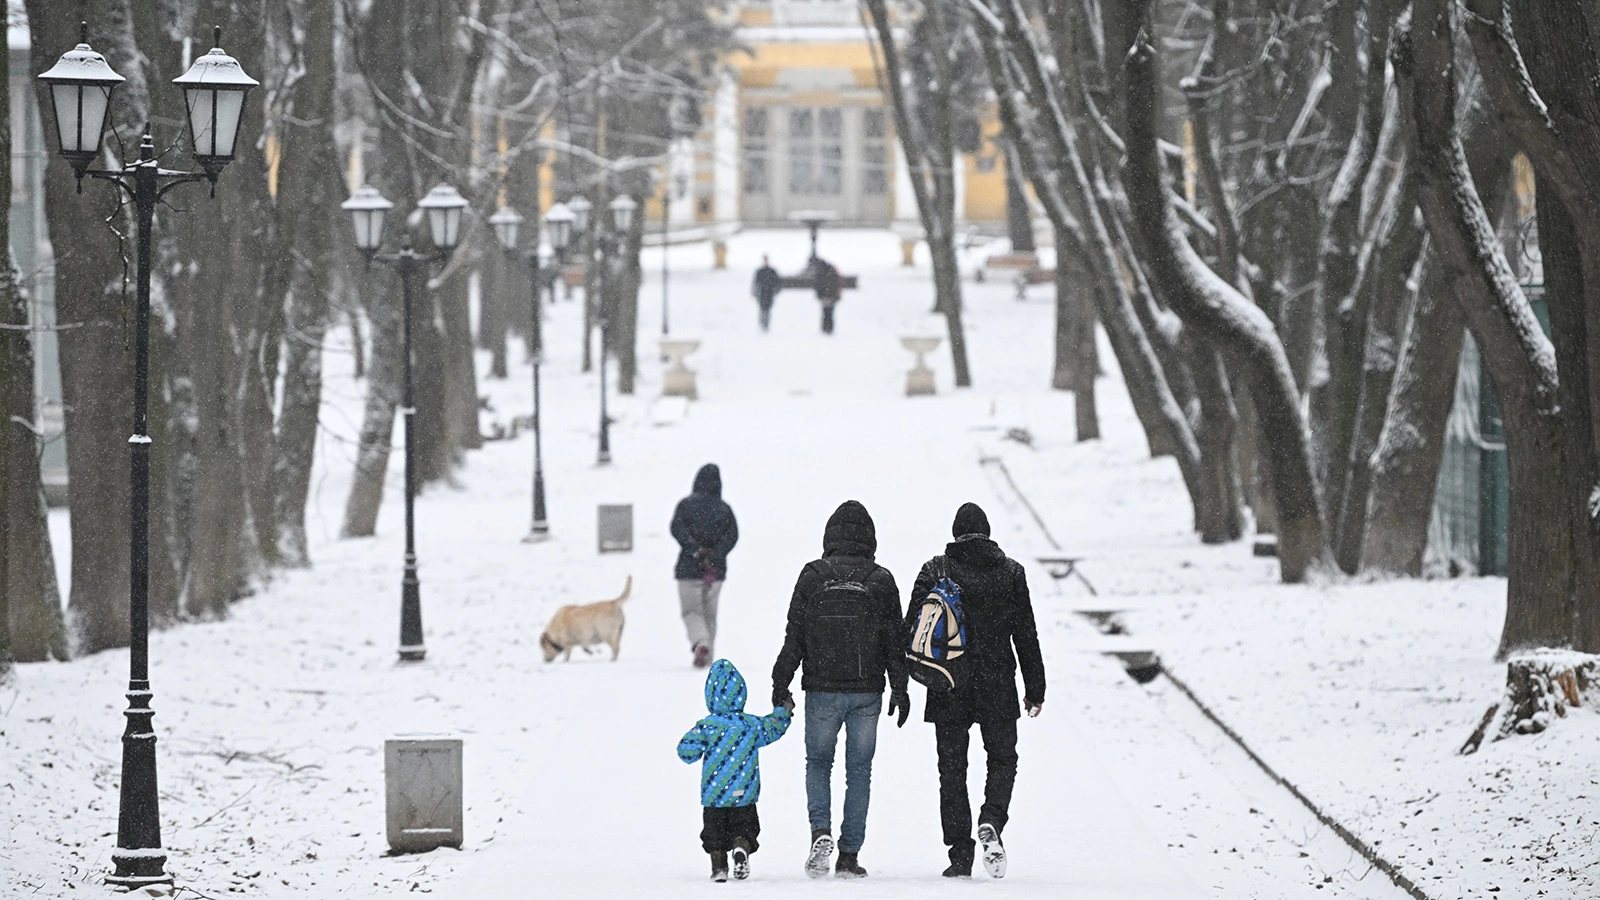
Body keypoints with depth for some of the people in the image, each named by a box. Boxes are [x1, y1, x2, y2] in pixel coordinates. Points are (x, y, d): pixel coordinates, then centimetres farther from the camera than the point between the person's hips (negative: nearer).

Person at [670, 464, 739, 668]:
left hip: (690, 568, -3)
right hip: (717, 570, 3)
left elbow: (677, 528, -14)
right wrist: (715, 556, -12)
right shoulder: (725, 509, 6)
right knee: (710, 613, 15)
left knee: (692, 610, 1)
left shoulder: (686, 504, 0)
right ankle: (707, 654, 15)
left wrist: (695, 549, -18)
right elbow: (732, 535, -5)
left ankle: (700, 642, -25)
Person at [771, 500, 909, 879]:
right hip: (867, 691, 1)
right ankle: (849, 855, 7)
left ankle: (821, 830, -10)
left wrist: (780, 685, 5)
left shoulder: (813, 576, -3)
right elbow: (894, 642, 2)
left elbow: (794, 637, -2)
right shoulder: (881, 581, 0)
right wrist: (900, 690, 9)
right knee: (859, 769, 9)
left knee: (818, 761, 14)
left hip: (822, 690, -1)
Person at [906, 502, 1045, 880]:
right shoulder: (1010, 572, 2)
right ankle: (991, 822, -13)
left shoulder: (935, 571, 0)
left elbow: (912, 629, -2)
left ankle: (960, 854, 4)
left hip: (948, 689, 0)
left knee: (952, 768, 7)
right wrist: (1035, 689, 9)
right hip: (997, 688, 0)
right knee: (1003, 759, 14)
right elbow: (1026, 633, 4)